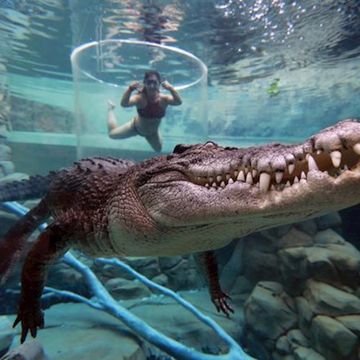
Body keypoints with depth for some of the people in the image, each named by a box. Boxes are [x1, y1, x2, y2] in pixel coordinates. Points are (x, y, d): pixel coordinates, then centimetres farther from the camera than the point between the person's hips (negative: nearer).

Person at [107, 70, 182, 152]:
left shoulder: (164, 98, -30)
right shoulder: (140, 98, -35)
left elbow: (179, 102, -49)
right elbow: (124, 104, -52)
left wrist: (171, 89, -65)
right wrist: (130, 89, -68)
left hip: (153, 132, 2)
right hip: (136, 127, -2)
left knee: (158, 149, 24)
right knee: (112, 134, 11)